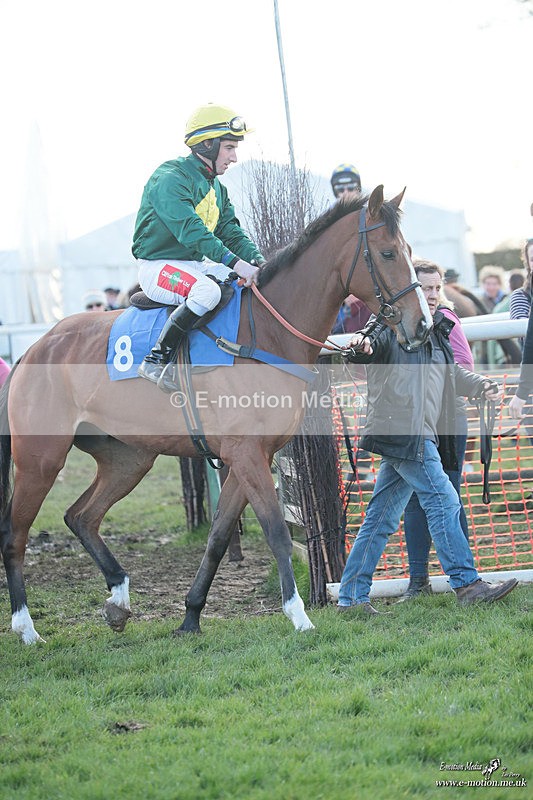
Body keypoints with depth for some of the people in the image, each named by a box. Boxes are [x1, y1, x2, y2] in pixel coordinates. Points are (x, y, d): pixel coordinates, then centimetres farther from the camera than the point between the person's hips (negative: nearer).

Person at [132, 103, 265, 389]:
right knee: (208, 289, -37)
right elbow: (190, 230, -29)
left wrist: (258, 263, -11)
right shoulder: (170, 179, -16)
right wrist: (235, 263, -38)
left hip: (197, 265, 9)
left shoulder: (217, 188, 14)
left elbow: (232, 233, 9)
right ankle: (155, 361, -29)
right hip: (159, 267, -9)